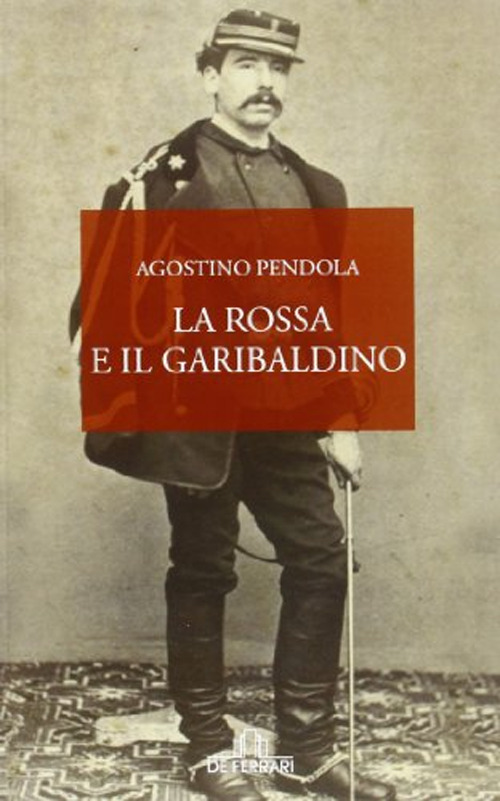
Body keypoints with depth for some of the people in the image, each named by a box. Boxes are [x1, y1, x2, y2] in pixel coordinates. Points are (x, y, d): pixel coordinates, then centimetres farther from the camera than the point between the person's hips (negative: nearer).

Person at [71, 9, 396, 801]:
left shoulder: (312, 186, 11)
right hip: (198, 415, -5)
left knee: (322, 562, 6)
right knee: (202, 574, 6)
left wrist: (343, 420, 8)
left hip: (285, 416, 6)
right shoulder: (166, 175, -5)